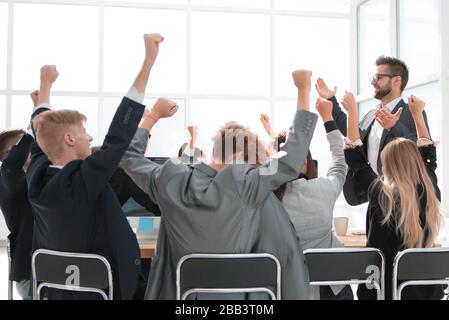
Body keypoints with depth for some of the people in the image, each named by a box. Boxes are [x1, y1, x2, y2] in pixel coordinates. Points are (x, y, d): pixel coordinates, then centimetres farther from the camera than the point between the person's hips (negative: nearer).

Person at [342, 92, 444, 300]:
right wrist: (417, 114, 18)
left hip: (385, 287, -3)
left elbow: (355, 157, -5)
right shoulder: (431, 193, -8)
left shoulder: (380, 193, -18)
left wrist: (352, 111, 1)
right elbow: (429, 154, 11)